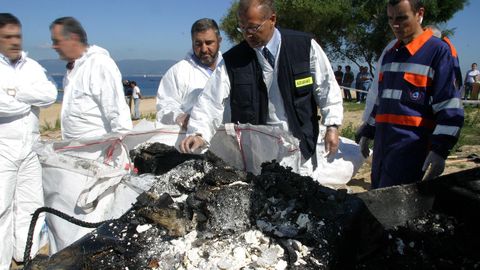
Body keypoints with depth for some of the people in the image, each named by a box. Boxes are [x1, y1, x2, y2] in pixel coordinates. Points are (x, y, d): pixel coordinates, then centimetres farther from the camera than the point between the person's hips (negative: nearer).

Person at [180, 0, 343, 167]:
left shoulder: (305, 46, -7)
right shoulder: (232, 60, -6)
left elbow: (326, 87, 1)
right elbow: (211, 101, -9)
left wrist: (332, 125, -2)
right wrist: (199, 134, -23)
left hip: (300, 147, 0)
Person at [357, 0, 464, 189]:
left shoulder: (437, 50, -7)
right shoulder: (390, 54, 16)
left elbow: (449, 108, -11)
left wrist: (439, 150, -16)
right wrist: (367, 133, 21)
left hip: (412, 149, -7)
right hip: (383, 144, 7)